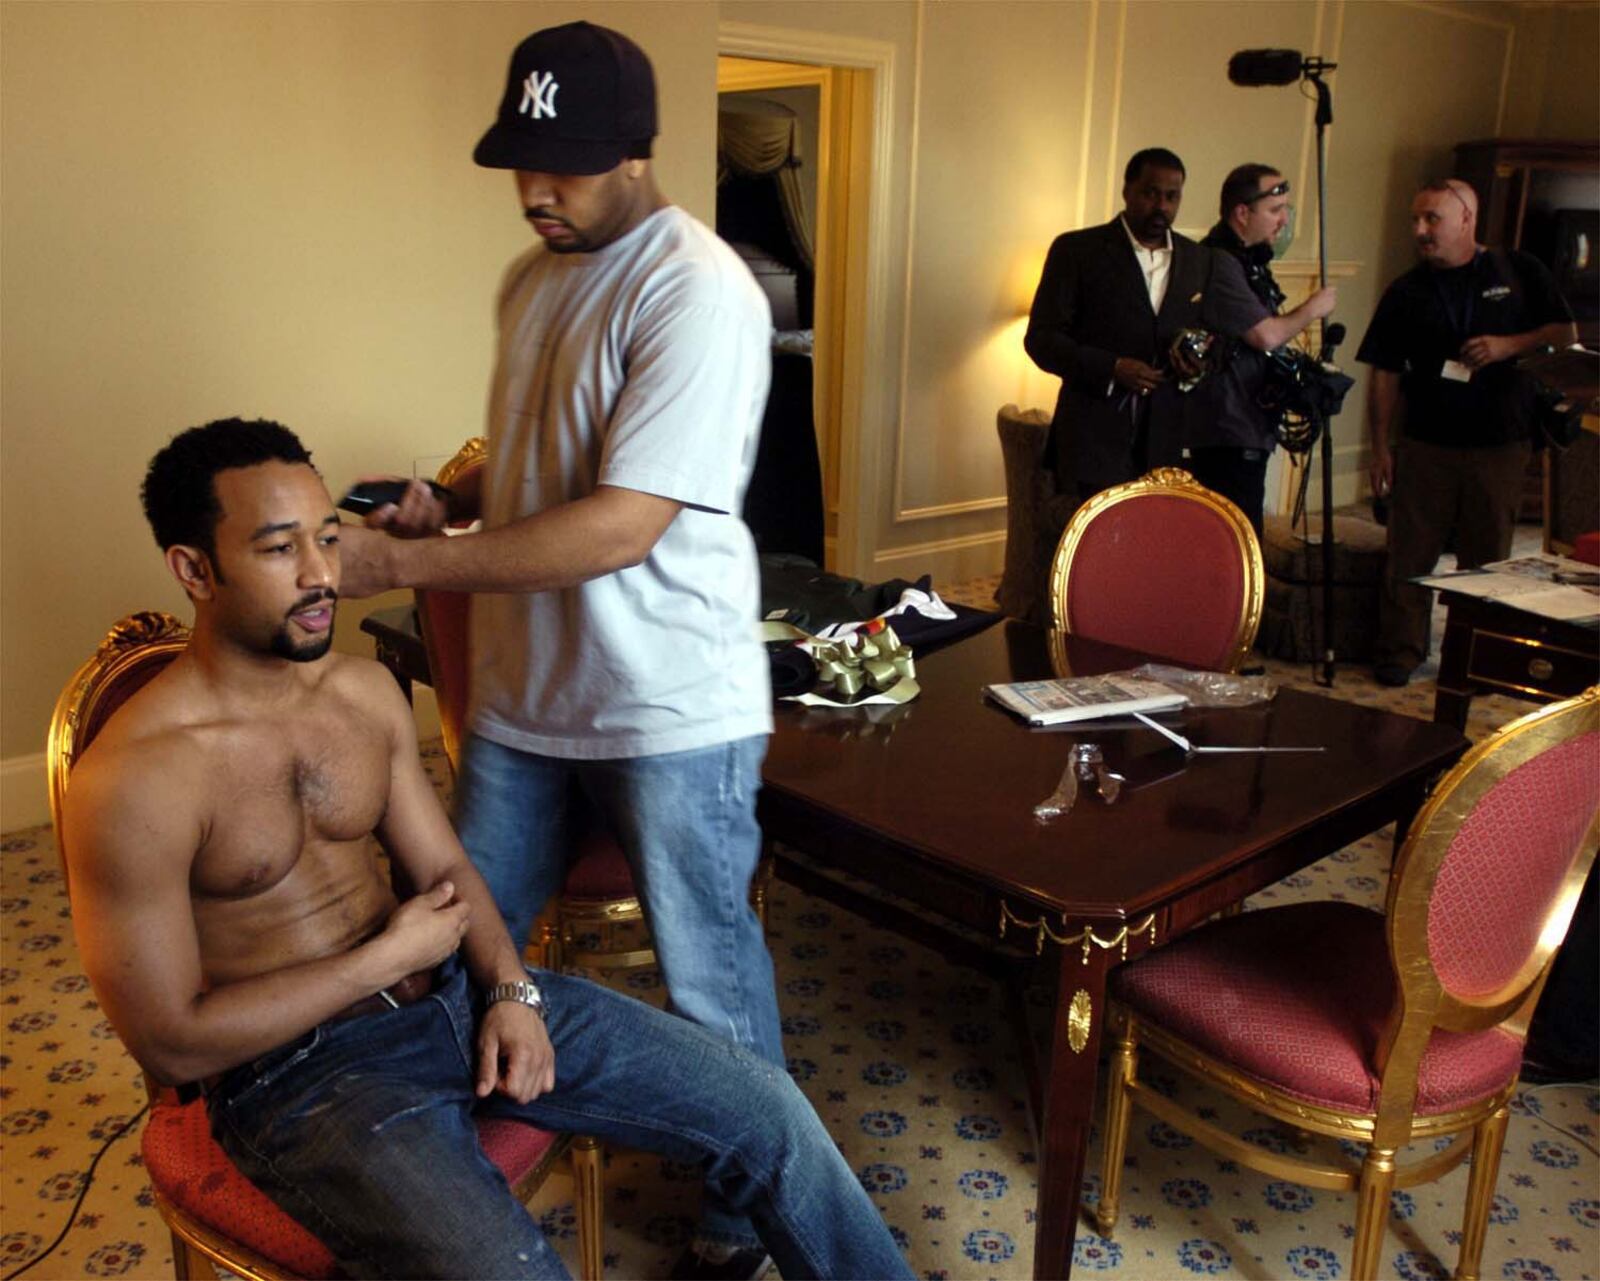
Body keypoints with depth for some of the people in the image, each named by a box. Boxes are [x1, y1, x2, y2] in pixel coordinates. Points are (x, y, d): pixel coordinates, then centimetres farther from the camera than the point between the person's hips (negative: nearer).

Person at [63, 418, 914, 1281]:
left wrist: (509, 987, -7)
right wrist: (388, 956, -15)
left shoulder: (368, 691, 3)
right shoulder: (133, 778, -17)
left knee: (765, 1111, -1)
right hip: (302, 1070, -6)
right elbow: (171, 1042, -16)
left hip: (453, 993, 6)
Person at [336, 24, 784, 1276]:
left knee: (708, 983, 9)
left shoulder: (699, 293, -18)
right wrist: (450, 500, 0)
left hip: (670, 711, -7)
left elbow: (621, 524, -24)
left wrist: (403, 564, -22)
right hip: (522, 693, 8)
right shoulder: (534, 277, 8)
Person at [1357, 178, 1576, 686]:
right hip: (1425, 445, 0)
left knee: (1487, 558, 8)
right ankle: (1401, 649, 8)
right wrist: (1381, 446, -1)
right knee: (1410, 554, -2)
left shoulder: (1520, 273, 5)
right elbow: (1385, 374, 5)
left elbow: (1566, 333, 7)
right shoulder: (1406, 292, 6)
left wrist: (1510, 345, -12)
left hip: (1501, 446, 0)